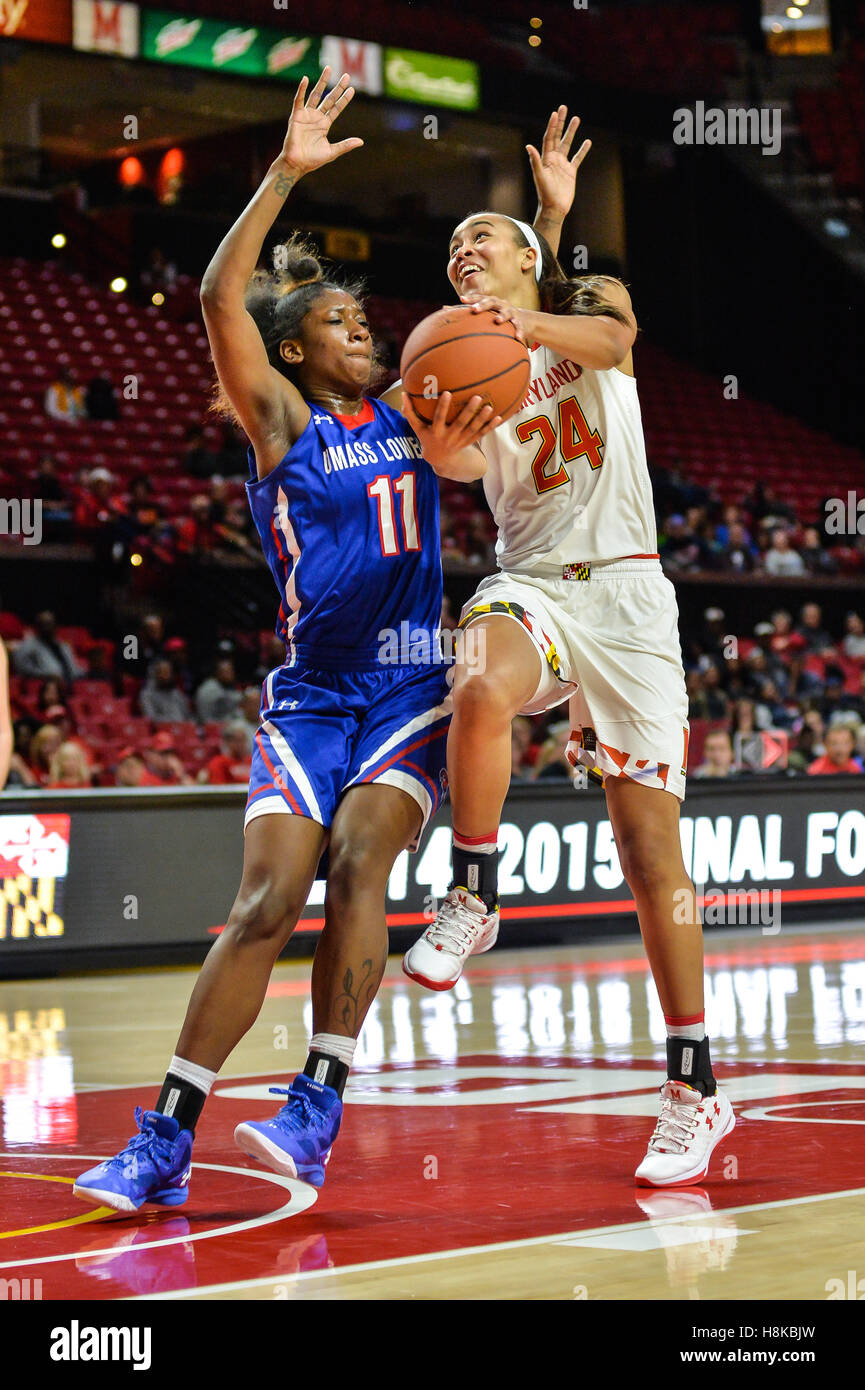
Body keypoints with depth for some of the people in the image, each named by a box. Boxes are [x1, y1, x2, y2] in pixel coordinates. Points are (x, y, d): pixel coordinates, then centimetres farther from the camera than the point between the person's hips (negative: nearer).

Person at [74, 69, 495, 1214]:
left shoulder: (413, 413, 13)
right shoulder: (280, 420, 3)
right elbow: (221, 299, -12)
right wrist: (286, 174, -16)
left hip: (412, 690, 2)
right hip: (311, 695, -2)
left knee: (357, 865, -22)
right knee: (267, 902, -12)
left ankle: (318, 1109, -19)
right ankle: (163, 1145, -8)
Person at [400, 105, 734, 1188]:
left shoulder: (591, 302, 9)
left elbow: (610, 337, -17)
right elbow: (463, 463, -5)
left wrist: (530, 323, -38)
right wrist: (430, 423, -28)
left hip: (623, 584, -1)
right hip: (529, 581, 1)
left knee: (646, 833, -4)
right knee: (480, 691, -37)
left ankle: (694, 1086, 2)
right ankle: (472, 899, -16)